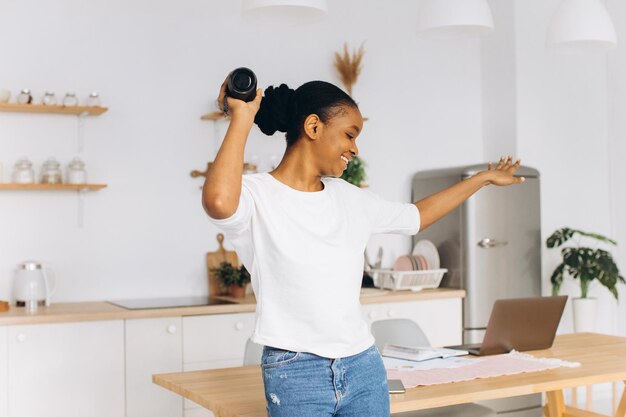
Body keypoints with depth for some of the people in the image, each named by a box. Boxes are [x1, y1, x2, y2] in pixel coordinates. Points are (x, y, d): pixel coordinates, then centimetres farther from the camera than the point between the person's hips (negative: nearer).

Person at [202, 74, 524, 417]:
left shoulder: (350, 198, 11)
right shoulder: (257, 195, -9)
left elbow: (417, 216, 26)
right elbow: (218, 201, -34)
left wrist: (483, 177, 32)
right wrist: (242, 116, -23)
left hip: (364, 366, 6)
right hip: (296, 372, -6)